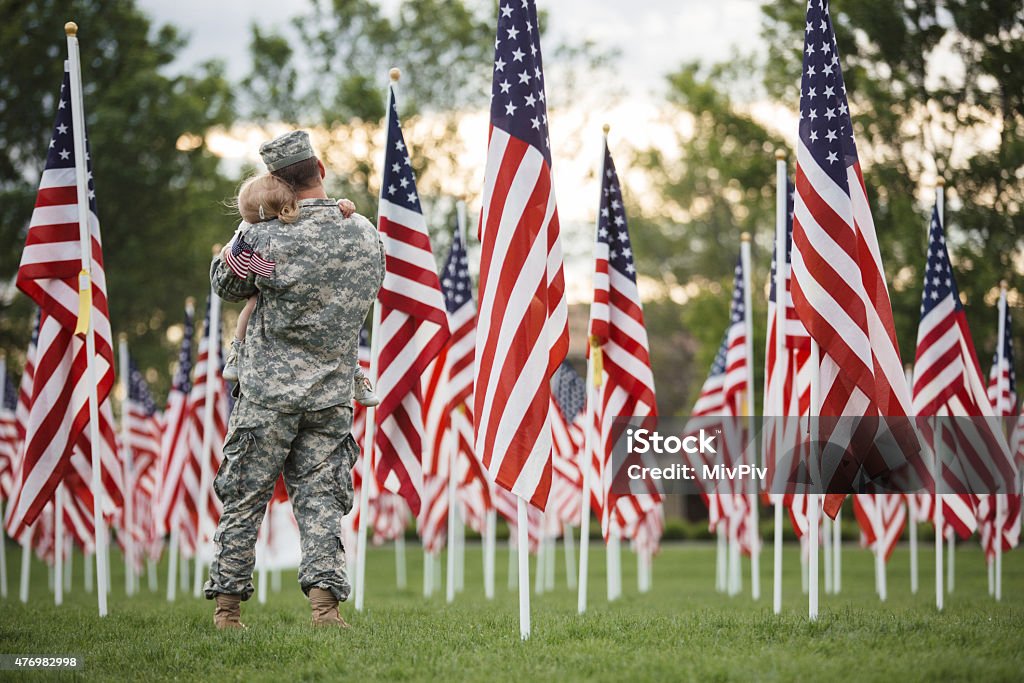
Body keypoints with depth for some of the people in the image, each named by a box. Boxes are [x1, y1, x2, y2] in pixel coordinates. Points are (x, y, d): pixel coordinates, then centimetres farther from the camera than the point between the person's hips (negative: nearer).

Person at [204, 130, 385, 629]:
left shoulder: (268, 239, -13)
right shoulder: (366, 235, 0)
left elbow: (226, 284, 5)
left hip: (269, 392, -3)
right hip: (332, 395, 3)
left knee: (244, 499, 7)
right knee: (320, 498, 5)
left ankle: (227, 604, 12)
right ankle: (324, 597, -10)